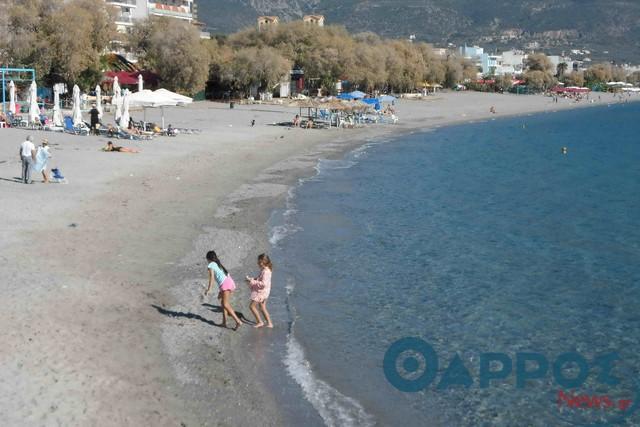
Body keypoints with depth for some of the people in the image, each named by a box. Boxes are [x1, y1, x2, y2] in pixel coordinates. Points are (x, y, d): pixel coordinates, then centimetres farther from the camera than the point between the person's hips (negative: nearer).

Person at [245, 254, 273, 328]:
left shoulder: (265, 272, -24)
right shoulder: (264, 270, 8)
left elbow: (263, 283, -30)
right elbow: (260, 279, 20)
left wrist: (253, 281, -26)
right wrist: (253, 279, 4)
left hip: (261, 292, -10)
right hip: (261, 292, 10)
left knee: (252, 306, -3)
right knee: (263, 308, 15)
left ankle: (260, 322, 3)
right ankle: (269, 323, 19)